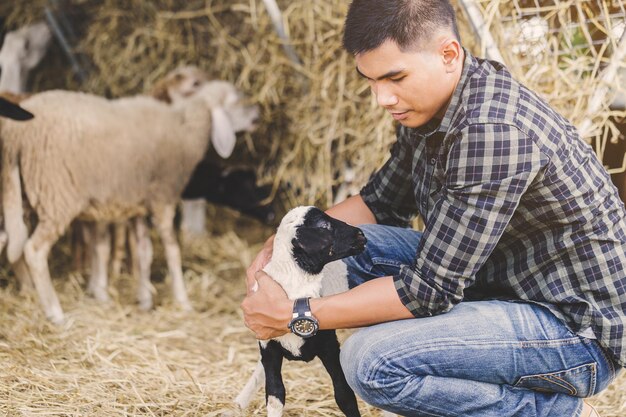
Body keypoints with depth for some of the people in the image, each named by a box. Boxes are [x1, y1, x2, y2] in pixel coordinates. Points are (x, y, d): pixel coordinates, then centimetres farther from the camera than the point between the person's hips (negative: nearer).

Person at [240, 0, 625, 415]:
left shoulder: (493, 131, -28)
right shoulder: (430, 102, 1)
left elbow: (428, 289, -26)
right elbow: (381, 202, 17)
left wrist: (294, 315, -18)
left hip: (580, 330, -9)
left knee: (372, 362, -25)